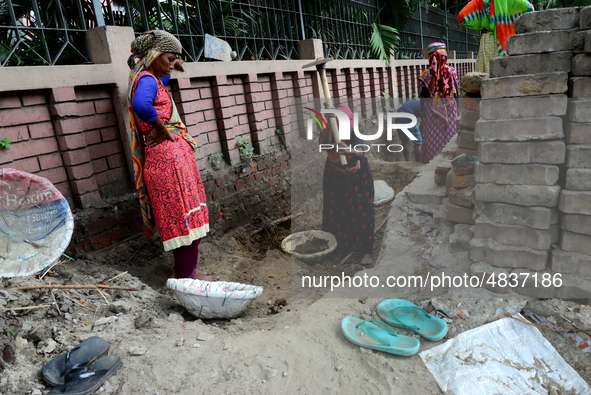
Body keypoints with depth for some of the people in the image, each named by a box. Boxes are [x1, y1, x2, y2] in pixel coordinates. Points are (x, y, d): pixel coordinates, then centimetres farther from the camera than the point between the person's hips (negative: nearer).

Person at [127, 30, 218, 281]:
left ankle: (184, 269, 24)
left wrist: (171, 69, 31)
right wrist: (161, 127, -21)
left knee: (179, 215, 14)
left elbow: (161, 81, 47)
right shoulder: (147, 80, -11)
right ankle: (186, 274, 4)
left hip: (173, 154, 10)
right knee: (183, 214, -6)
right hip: (167, 155, -10)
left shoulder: (150, 78, 20)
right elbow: (141, 105, -35)